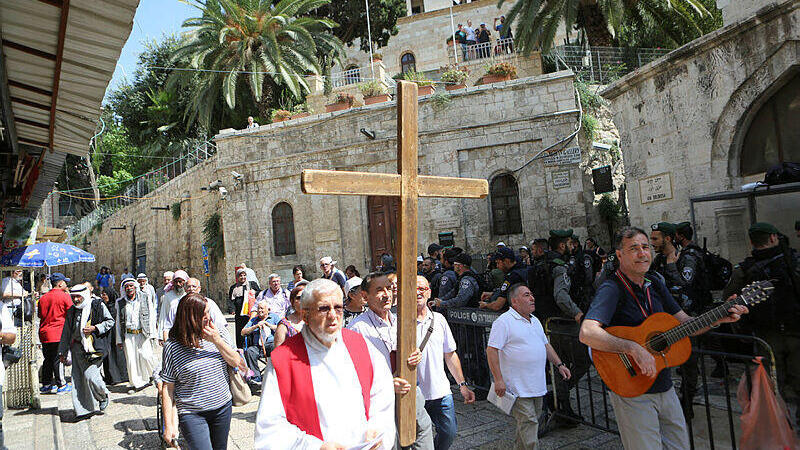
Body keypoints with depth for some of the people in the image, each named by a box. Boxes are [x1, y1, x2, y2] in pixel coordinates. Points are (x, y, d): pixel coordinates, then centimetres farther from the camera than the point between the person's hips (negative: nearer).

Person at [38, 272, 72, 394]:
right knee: (59, 359, -2)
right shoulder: (65, 296, -8)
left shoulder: (43, 298, 10)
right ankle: (61, 385, 2)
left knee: (47, 359, 14)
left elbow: (40, 315, 18)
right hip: (58, 333, -6)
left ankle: (46, 385, 21)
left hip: (44, 333, 6)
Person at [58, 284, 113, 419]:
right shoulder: (71, 311, 10)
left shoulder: (98, 305, -2)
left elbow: (110, 321, 2)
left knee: (90, 375, -13)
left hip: (95, 346, -5)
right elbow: (66, 333, 16)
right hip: (78, 347, 5)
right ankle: (84, 408, 11)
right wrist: (62, 352, 16)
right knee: (78, 377, 1)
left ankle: (103, 395, 15)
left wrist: (94, 328, -12)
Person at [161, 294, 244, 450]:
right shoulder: (172, 346, -12)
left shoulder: (219, 333, -2)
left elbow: (236, 362, -3)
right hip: (192, 414, -4)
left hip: (223, 407, 4)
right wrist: (168, 425, -7)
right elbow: (167, 387, -7)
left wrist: (217, 341, -15)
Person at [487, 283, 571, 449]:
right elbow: (491, 350, -17)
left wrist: (559, 364, 13)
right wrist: (498, 380, -21)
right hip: (518, 388, -8)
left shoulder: (535, 321, 15)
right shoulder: (504, 321, -13)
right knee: (528, 423, -8)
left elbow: (545, 345, 24)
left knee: (531, 421, 16)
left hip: (537, 386, 8)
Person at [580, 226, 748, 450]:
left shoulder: (655, 285, 8)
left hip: (664, 388, 8)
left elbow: (685, 323, 14)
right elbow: (587, 333, -33)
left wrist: (719, 319, -1)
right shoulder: (612, 289, -19)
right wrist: (634, 348, -37)